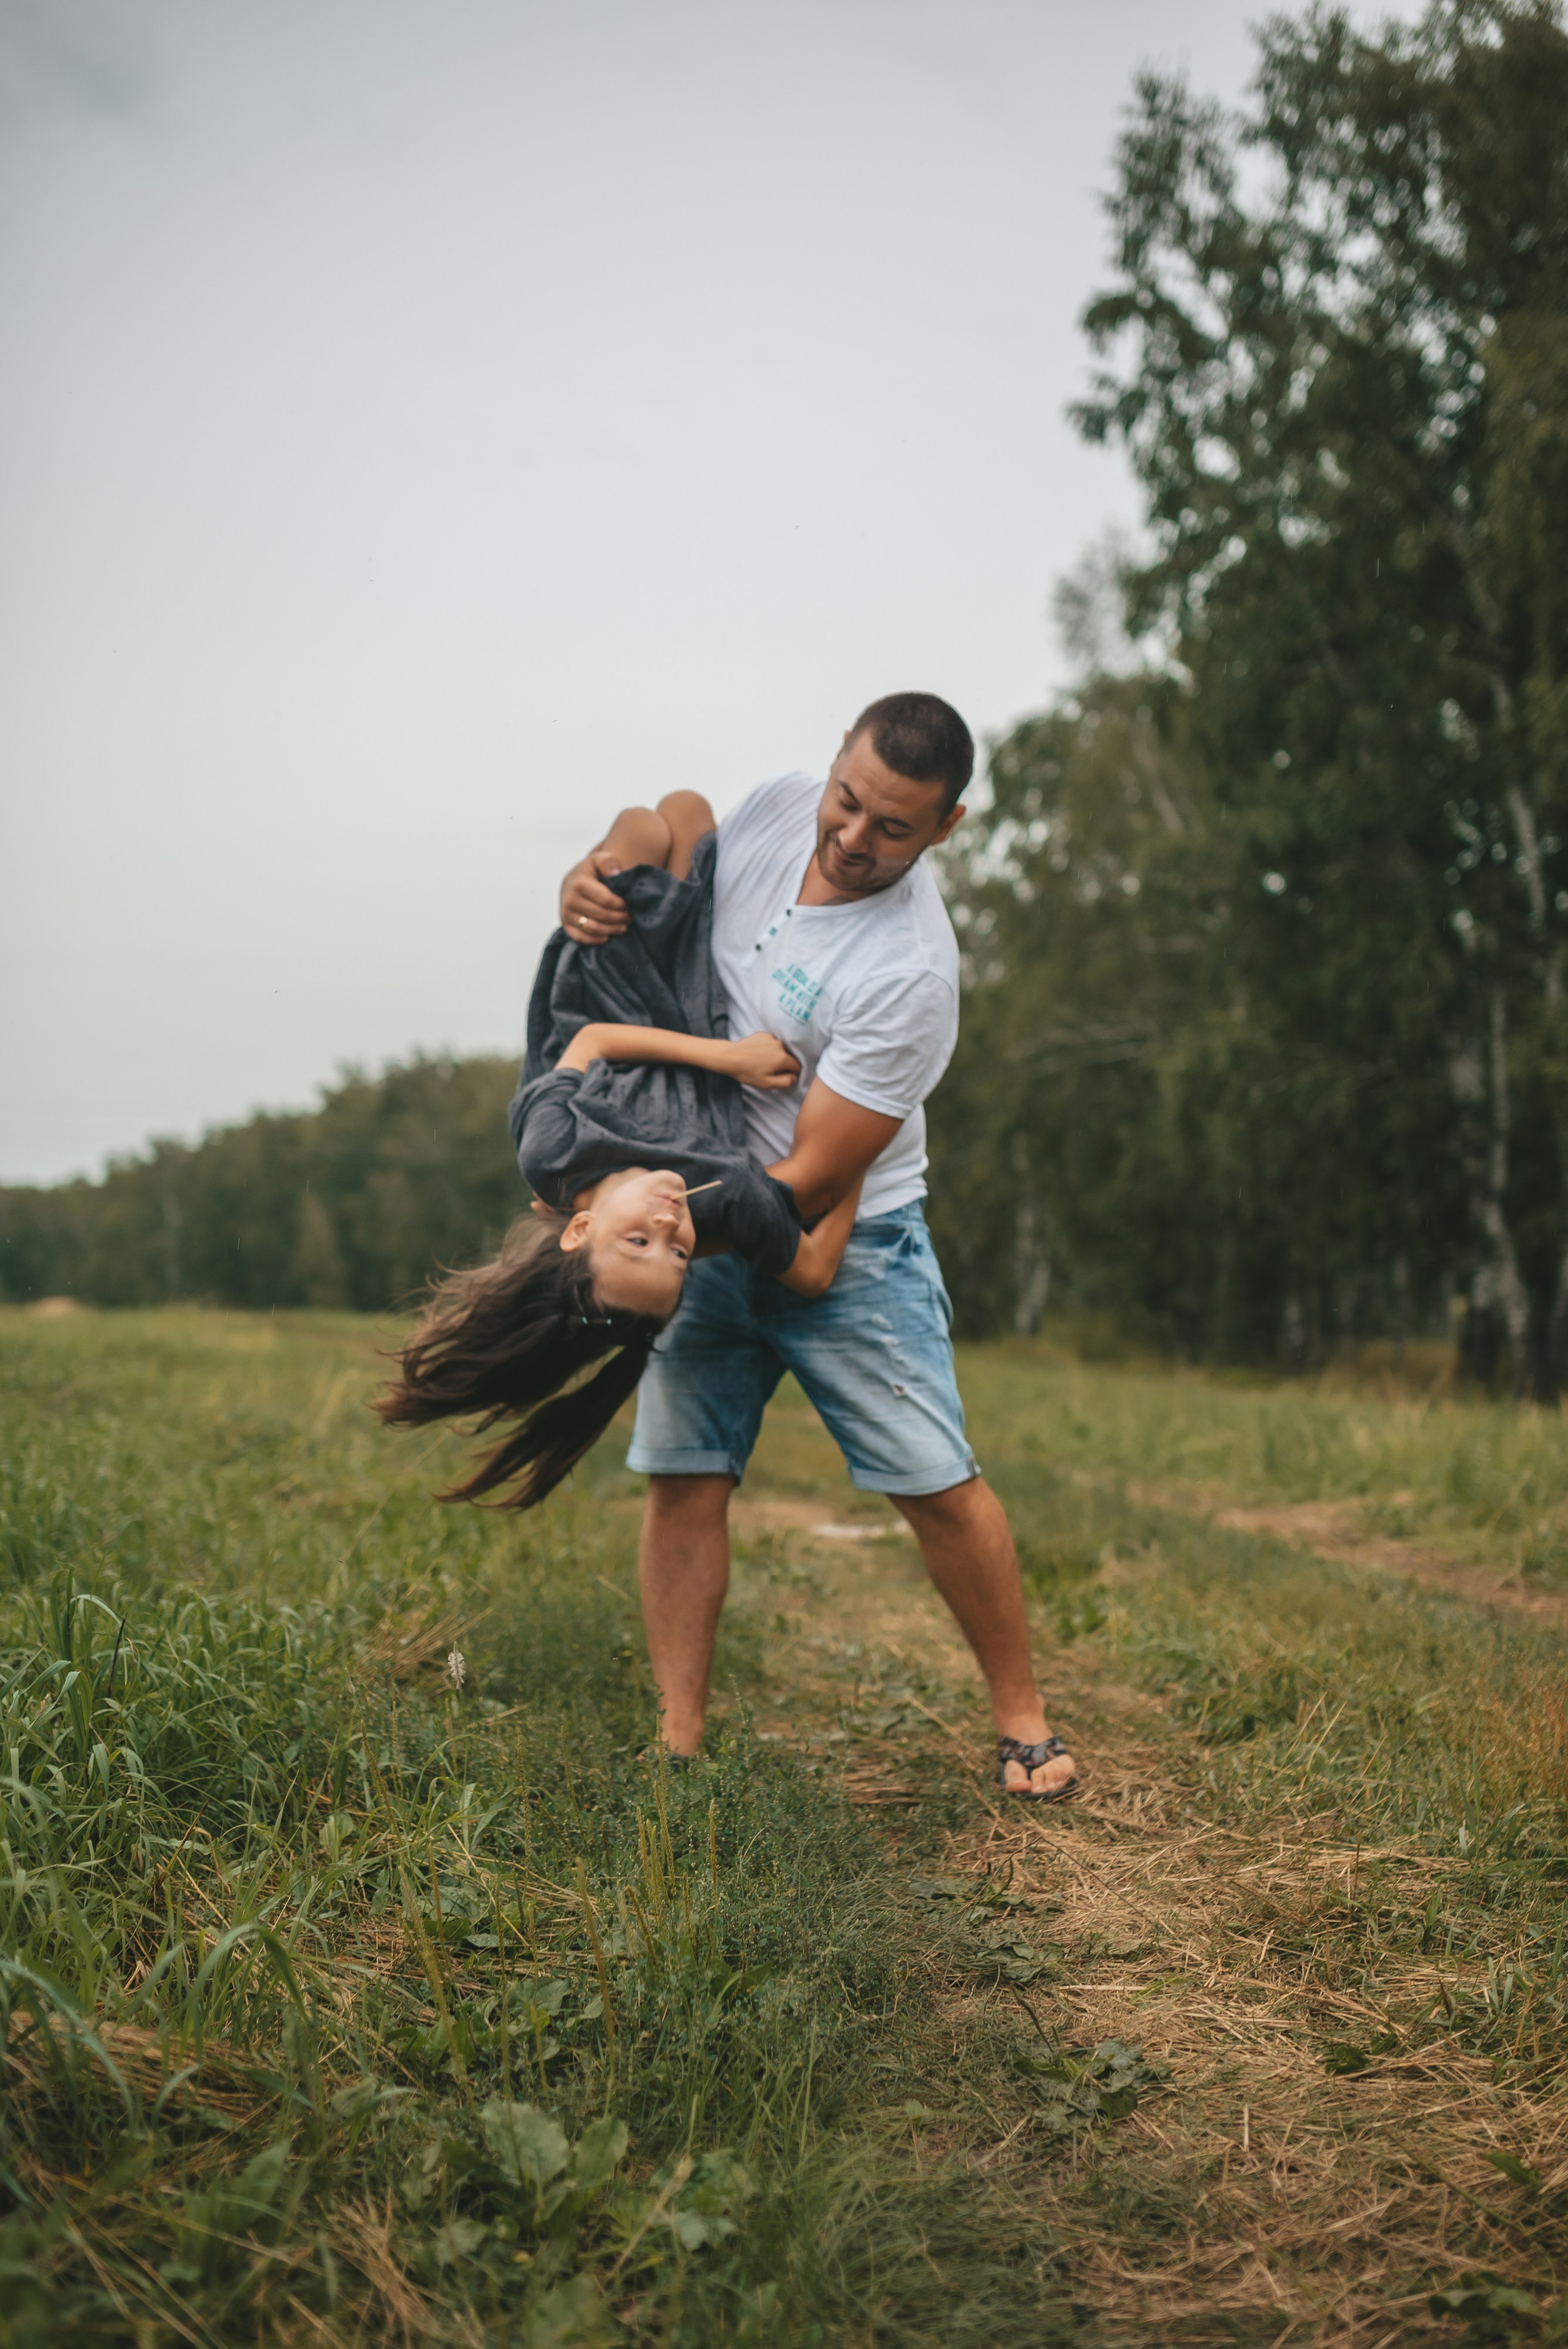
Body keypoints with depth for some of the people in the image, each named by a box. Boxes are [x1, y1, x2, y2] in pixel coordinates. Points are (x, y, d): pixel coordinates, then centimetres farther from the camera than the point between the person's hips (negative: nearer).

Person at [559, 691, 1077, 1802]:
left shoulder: (912, 973, -25)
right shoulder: (775, 807, -5)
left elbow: (811, 1180, -24)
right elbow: (661, 905, 14)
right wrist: (589, 885, -10)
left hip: (843, 1242, -5)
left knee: (937, 1484, -3)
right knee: (682, 1476, 0)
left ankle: (1022, 1719, 16)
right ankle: (678, 1743, 8)